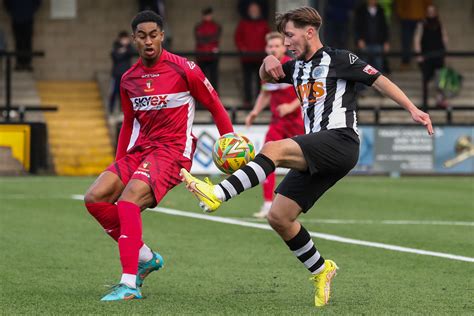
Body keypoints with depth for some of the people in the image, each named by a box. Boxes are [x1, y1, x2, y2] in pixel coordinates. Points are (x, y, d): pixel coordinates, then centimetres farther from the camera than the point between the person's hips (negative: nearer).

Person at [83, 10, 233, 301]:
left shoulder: (184, 69, -7)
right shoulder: (129, 80, 11)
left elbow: (215, 105, 1)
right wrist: (119, 165, 20)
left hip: (173, 151, -7)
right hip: (139, 151, 7)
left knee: (129, 199, -29)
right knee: (95, 198, -9)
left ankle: (130, 284, -32)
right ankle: (145, 257, 5)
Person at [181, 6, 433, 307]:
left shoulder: (339, 60, 0)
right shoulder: (298, 67, 22)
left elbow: (379, 80, -2)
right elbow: (266, 77, 35)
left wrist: (412, 109, -12)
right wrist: (269, 62, 10)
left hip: (340, 140, -9)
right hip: (316, 155, 9)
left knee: (273, 149, -30)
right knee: (279, 217, 1)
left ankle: (217, 194, -41)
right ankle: (320, 270, 15)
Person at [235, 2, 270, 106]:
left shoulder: (264, 24, 11)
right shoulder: (243, 23, 9)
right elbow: (237, 38, 7)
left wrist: (265, 49, -4)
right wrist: (242, 48, -7)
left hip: (261, 57, 1)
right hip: (246, 57, -1)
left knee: (260, 79, 1)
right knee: (247, 79, -1)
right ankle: (247, 100, 1)